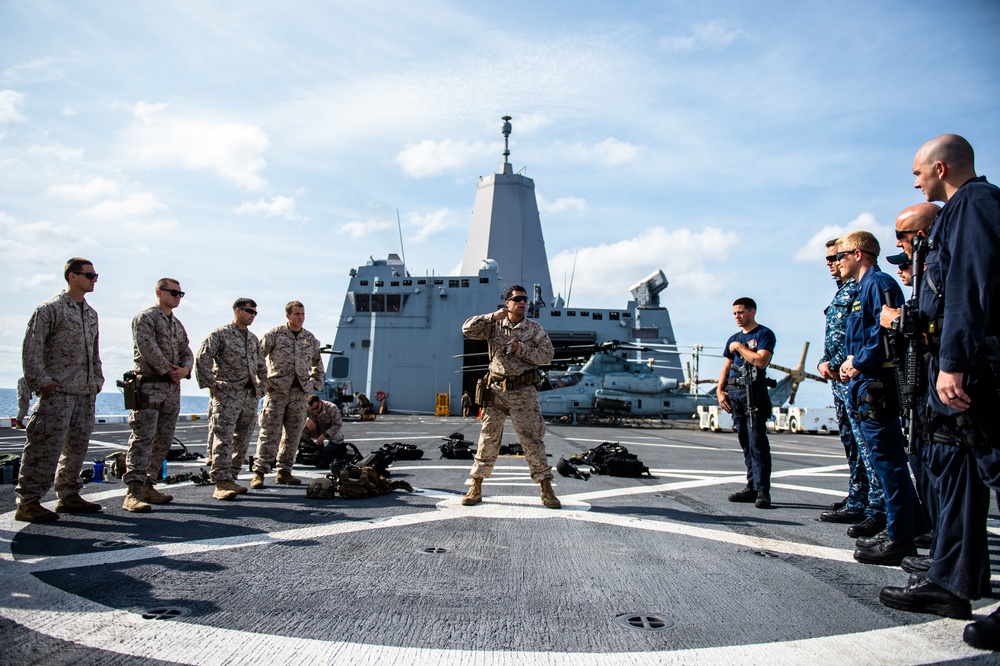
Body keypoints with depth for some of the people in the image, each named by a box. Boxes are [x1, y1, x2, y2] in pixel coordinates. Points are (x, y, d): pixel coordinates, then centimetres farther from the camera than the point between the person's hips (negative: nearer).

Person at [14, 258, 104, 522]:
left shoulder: (91, 313, 17)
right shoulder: (50, 309, -5)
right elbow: (31, 348, -9)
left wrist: (97, 380, 16)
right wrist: (42, 381, -13)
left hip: (86, 392, 7)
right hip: (58, 392, -7)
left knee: (78, 446, 11)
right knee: (46, 446, -7)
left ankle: (69, 495, 21)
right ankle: (28, 502, 1)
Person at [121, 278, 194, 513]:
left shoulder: (177, 324, 20)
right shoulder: (145, 318, -3)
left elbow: (187, 352, 17)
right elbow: (148, 349, -15)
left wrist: (185, 369, -4)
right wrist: (168, 371, -11)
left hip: (173, 388, 8)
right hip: (149, 386, -8)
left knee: (163, 440, 9)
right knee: (143, 438, -12)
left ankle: (148, 485, 17)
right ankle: (134, 492, -13)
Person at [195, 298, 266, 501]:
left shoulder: (253, 339, 19)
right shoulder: (220, 334, -2)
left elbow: (261, 366, 28)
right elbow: (201, 359, -9)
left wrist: (260, 387, 17)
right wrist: (211, 385, -12)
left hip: (250, 396, 7)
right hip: (227, 395, -7)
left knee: (242, 440, 7)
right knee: (223, 439, -10)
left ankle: (230, 479, 15)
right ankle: (221, 484, -12)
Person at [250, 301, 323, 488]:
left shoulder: (310, 338, 14)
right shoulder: (275, 334, 0)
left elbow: (318, 365, 26)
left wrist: (315, 385, 16)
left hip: (300, 392, 5)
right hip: (277, 390, -4)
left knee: (293, 434, 6)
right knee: (270, 432, -8)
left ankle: (284, 471, 15)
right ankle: (259, 472, -4)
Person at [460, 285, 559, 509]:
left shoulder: (534, 328, 3)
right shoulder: (494, 325, 6)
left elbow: (548, 354, -4)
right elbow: (468, 329, -4)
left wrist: (519, 348, -14)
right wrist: (493, 316, -13)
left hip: (524, 391, -1)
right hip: (497, 389, 1)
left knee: (532, 439, -1)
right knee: (488, 437, 4)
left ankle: (547, 490, 7)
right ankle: (475, 489, 12)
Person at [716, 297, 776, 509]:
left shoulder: (764, 334, 0)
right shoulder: (734, 339, 21)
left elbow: (761, 361, -15)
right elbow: (726, 368, 20)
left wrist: (739, 347, -5)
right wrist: (720, 390, 7)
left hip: (754, 392, -7)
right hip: (733, 393, 7)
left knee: (757, 442, -9)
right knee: (745, 443, 8)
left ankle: (763, 490, -8)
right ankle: (752, 487, 13)